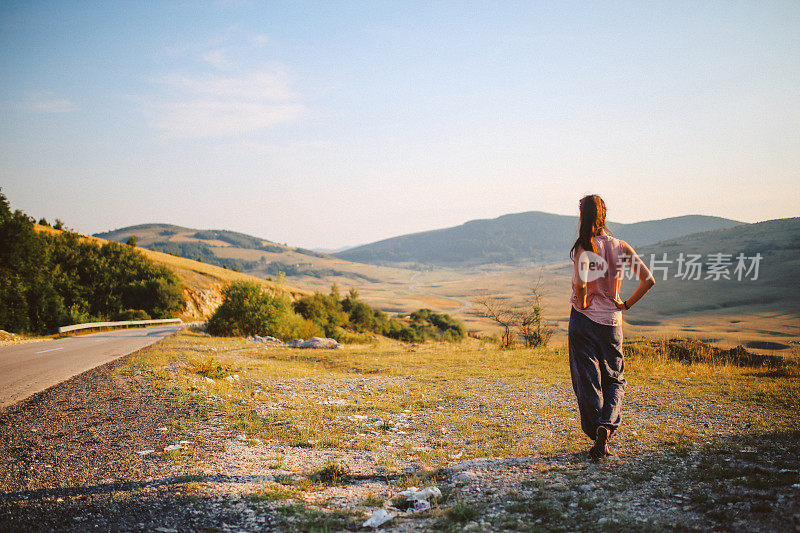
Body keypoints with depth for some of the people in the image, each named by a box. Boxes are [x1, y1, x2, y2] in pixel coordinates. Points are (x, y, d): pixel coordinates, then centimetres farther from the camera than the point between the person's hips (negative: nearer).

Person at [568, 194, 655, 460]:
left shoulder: (584, 247, -12)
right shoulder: (621, 247, 1)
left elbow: (581, 282, -28)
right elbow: (648, 280, -3)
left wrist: (581, 303, -10)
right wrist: (626, 304, 5)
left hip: (583, 320, -3)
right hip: (611, 322, 3)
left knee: (587, 382, 6)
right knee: (615, 380, 17)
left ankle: (599, 442, 9)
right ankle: (607, 425, -6)